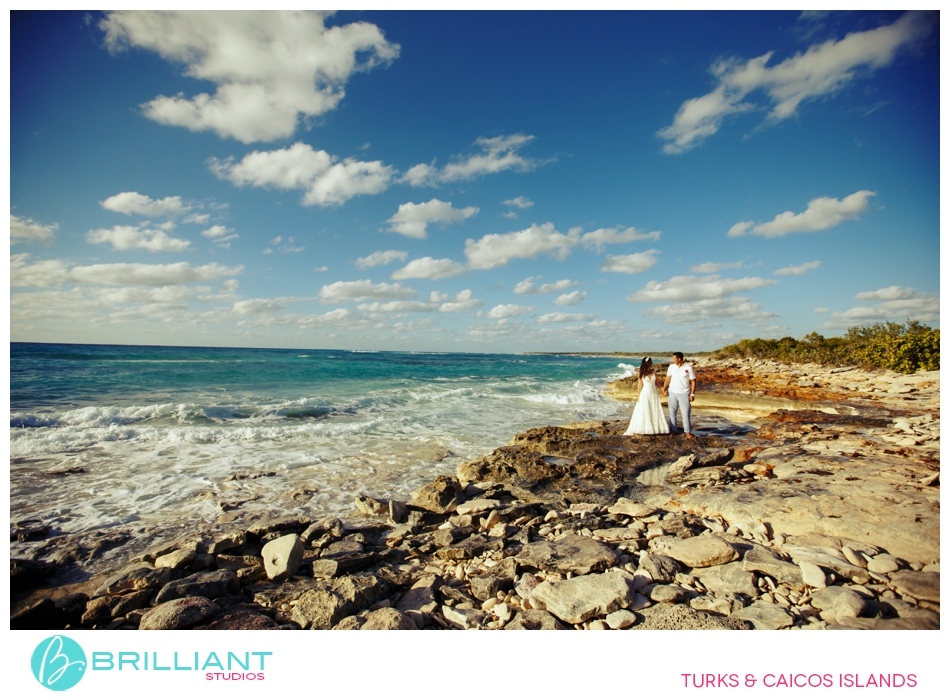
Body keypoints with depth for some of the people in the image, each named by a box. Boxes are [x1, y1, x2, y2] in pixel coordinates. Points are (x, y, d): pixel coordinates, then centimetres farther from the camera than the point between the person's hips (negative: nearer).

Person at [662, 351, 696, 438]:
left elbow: (693, 381, -5)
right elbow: (668, 379, 8)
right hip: (672, 393, 4)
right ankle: (673, 430, 16)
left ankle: (688, 432, 6)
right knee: (672, 412, 7)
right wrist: (664, 389, 0)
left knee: (686, 413, -3)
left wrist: (692, 394, -9)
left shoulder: (688, 368, -8)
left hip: (684, 393, -3)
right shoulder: (671, 367, 2)